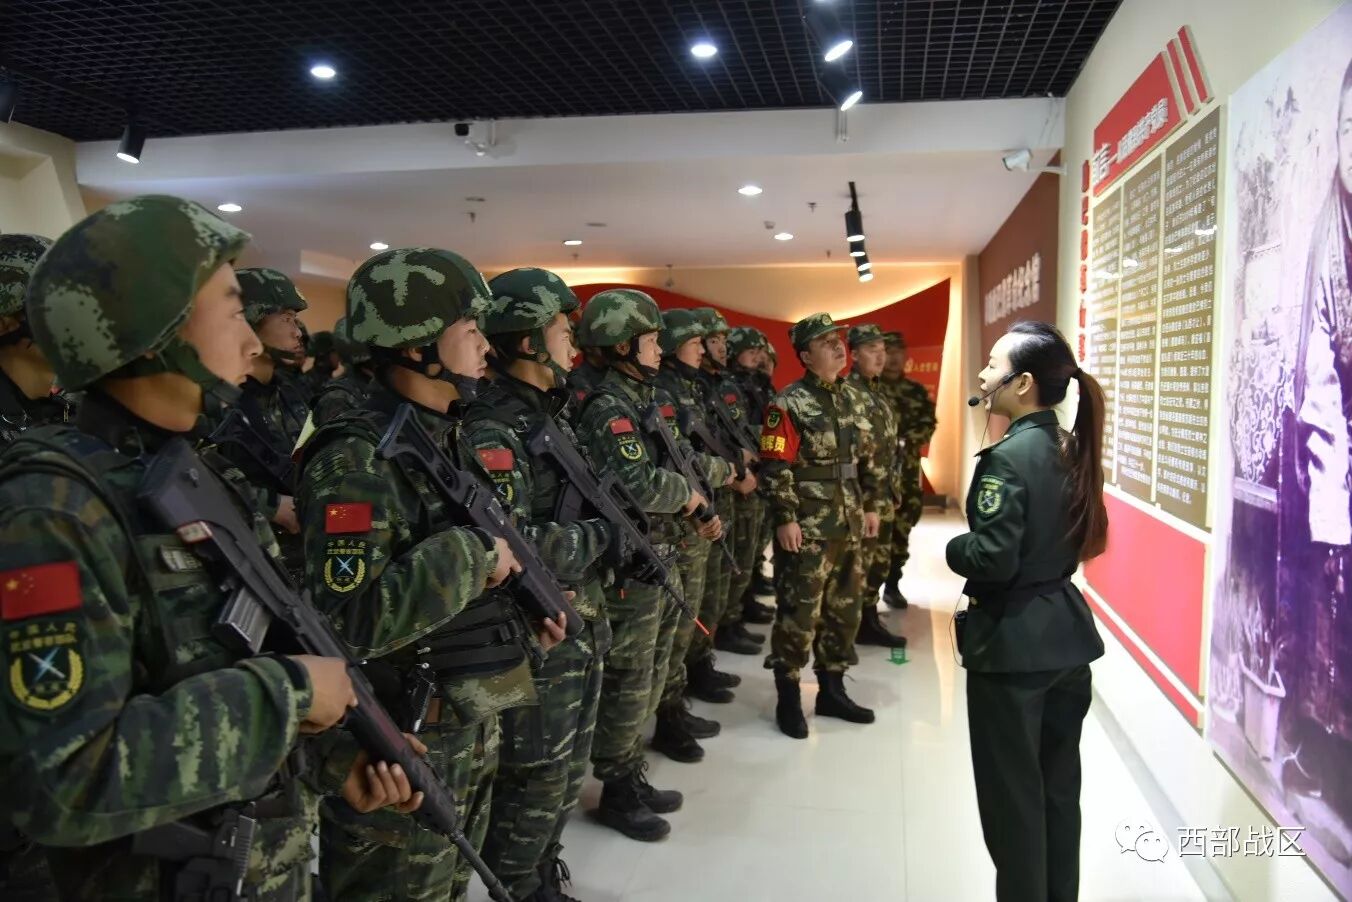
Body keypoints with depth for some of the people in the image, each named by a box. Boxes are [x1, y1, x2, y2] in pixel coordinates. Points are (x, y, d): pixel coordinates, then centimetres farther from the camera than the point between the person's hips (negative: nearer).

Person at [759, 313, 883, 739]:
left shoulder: (854, 398, 12)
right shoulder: (789, 404, -11)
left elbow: (867, 457, 18)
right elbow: (777, 468, -15)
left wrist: (870, 505, 15)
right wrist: (784, 519, -18)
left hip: (848, 525, 8)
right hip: (807, 528, -7)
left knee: (844, 610, 14)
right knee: (799, 613, -2)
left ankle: (832, 691, 28)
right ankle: (789, 699, 11)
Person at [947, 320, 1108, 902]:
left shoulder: (1008, 458, -20)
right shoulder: (1072, 450, 5)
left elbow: (992, 559, -24)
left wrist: (954, 549, -6)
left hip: (1014, 642, -8)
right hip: (1066, 634, 8)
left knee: (1012, 792, 7)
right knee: (1058, 784, 20)